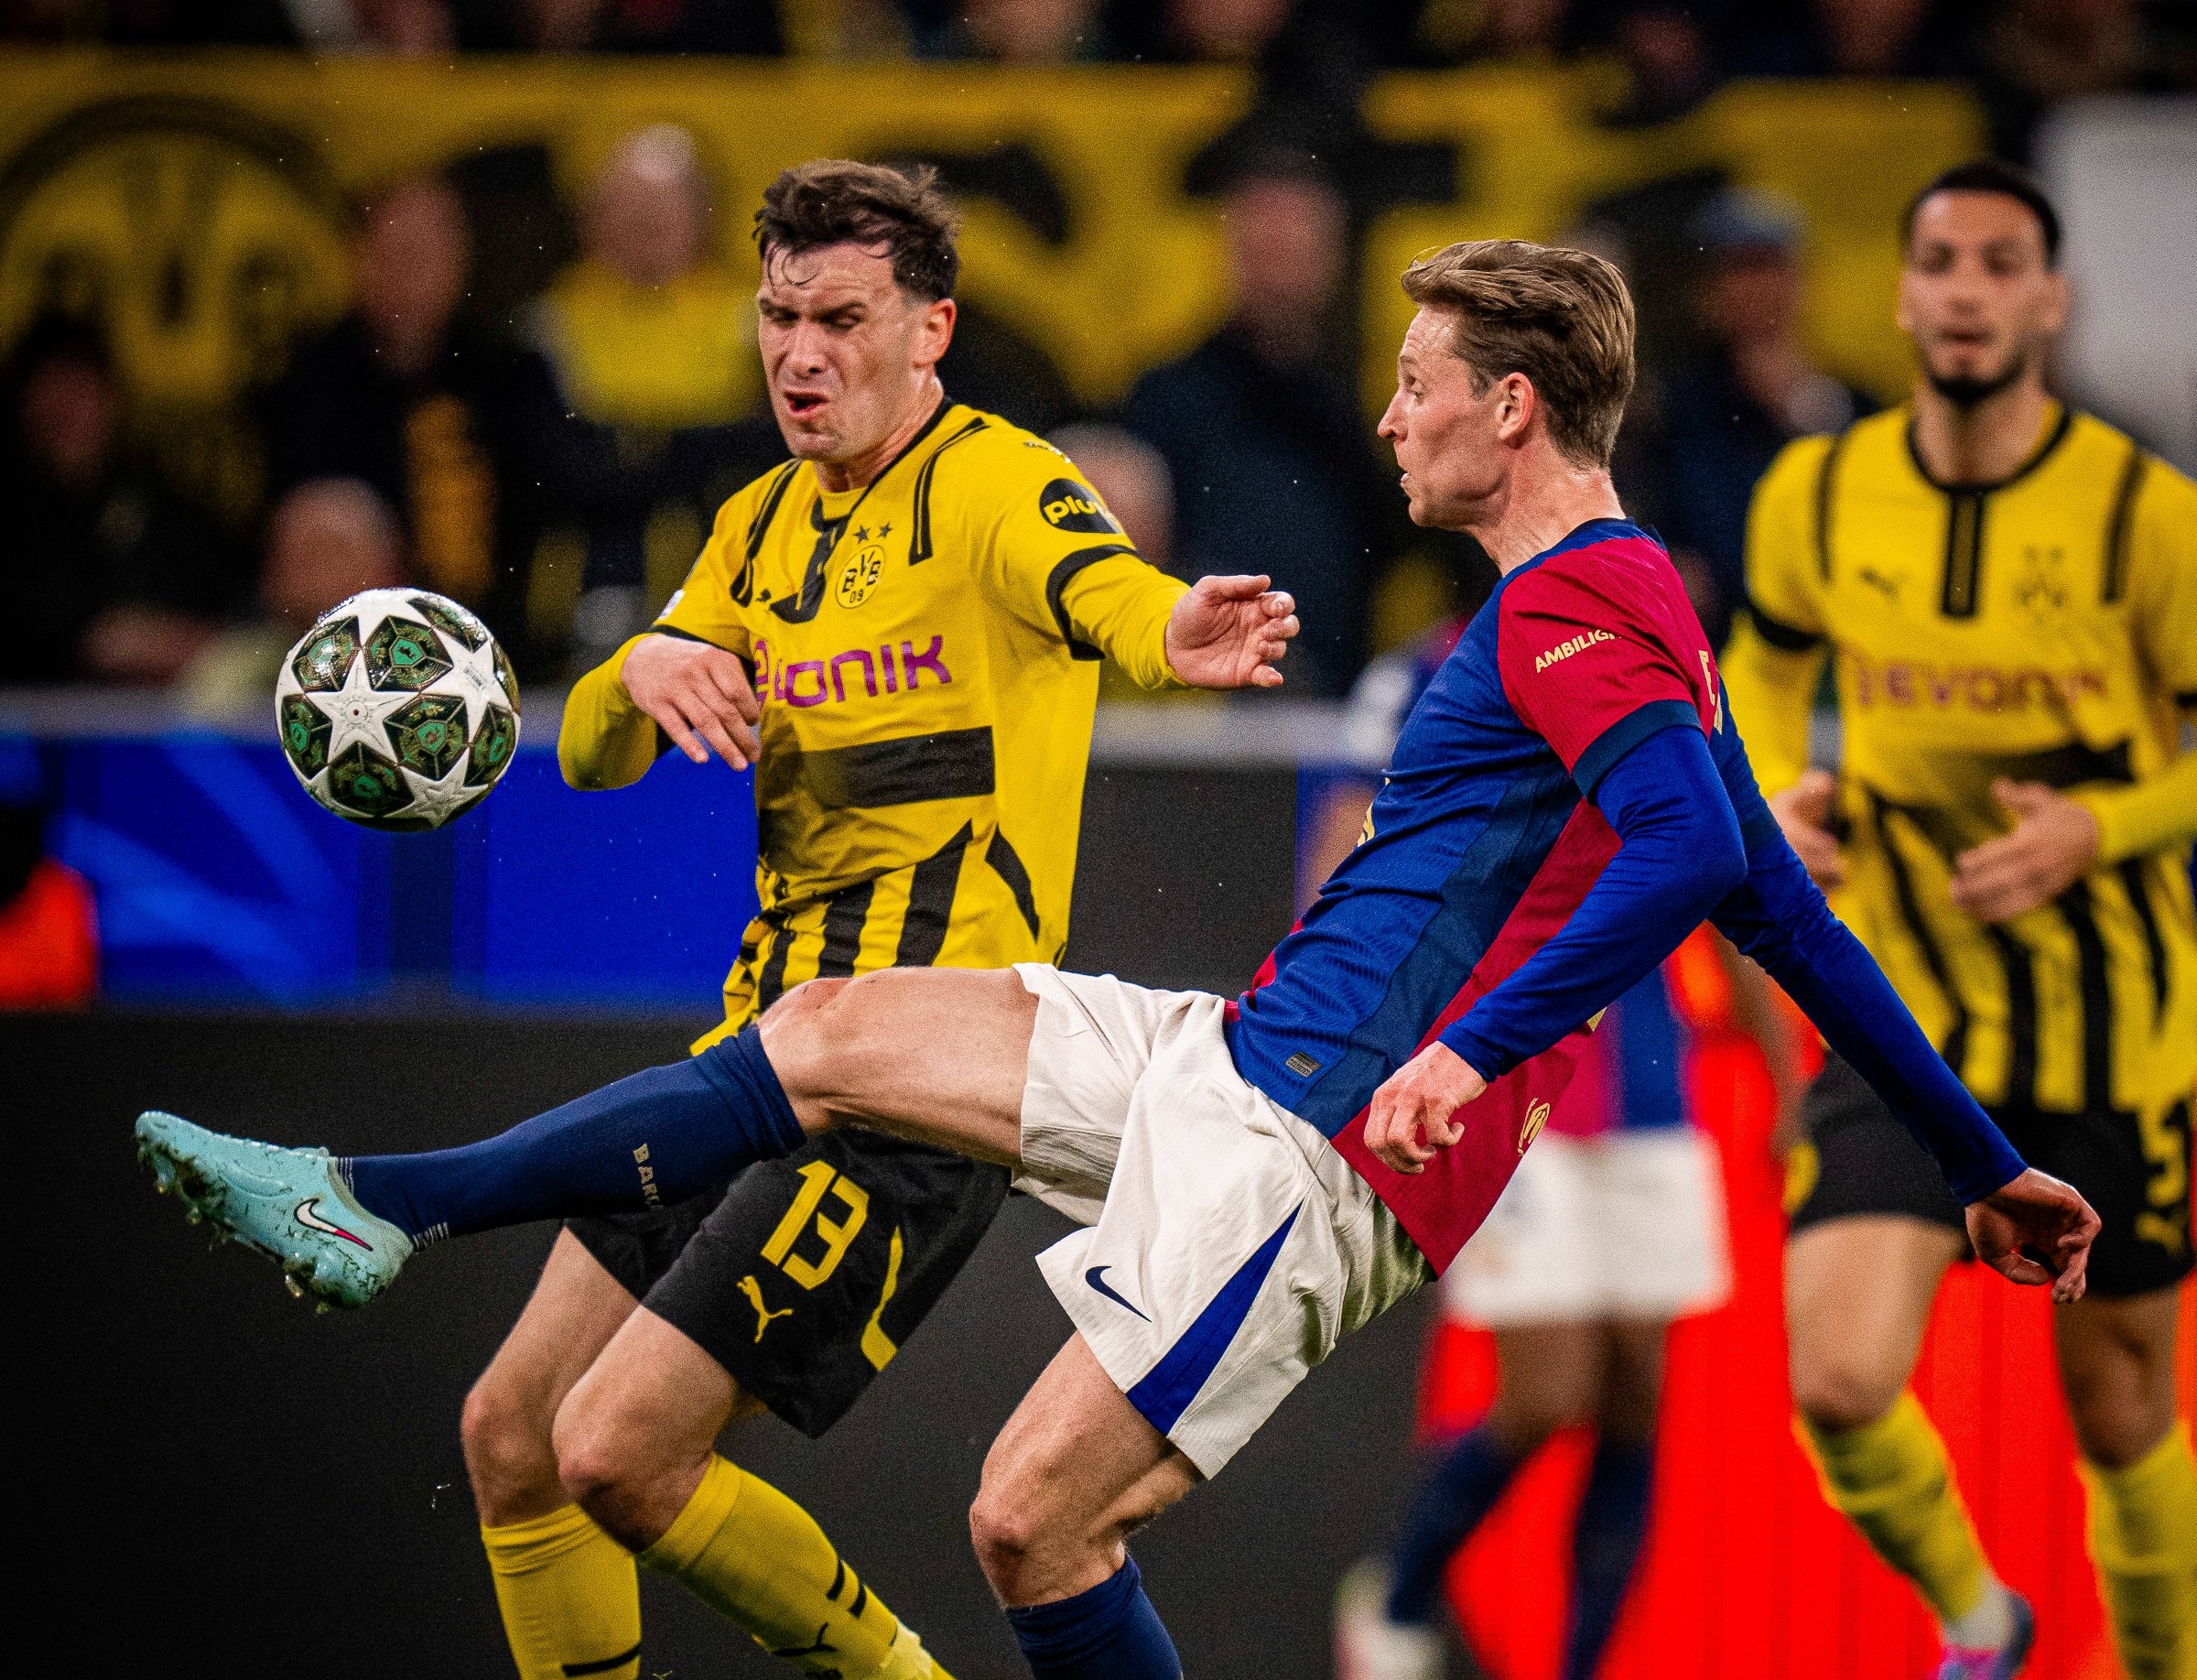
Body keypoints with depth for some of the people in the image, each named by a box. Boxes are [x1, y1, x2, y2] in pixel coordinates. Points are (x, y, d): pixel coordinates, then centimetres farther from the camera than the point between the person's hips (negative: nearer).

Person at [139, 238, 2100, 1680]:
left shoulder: (1578, 612, -14)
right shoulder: (1630, 619, 17)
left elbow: (1694, 845, -32)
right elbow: (1789, 912, 21)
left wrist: (1483, 1040, -35)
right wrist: (1989, 1160, 25)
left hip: (1328, 1151, -10)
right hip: (1245, 1057, 10)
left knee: (1035, 1521, -15)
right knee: (835, 1034, 7)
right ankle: (381, 1210, 9)